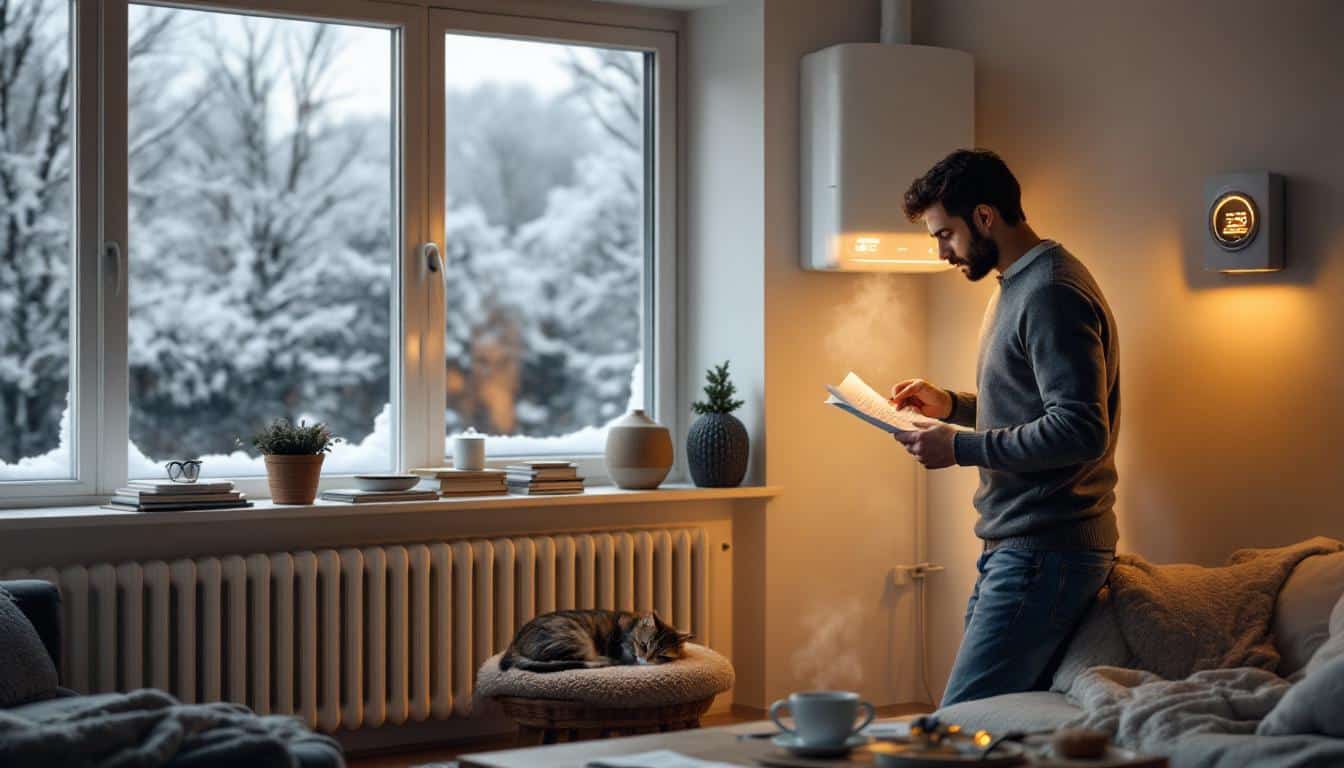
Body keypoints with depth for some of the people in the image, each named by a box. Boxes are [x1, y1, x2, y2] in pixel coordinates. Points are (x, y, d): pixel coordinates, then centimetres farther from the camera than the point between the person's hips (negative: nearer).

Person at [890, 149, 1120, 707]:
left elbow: (1081, 430, -23)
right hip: (1016, 543, 10)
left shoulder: (1051, 294, -14)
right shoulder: (1019, 287, 20)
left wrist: (960, 446, -17)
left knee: (963, 722, -14)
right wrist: (951, 405, 16)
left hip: (1045, 551, -10)